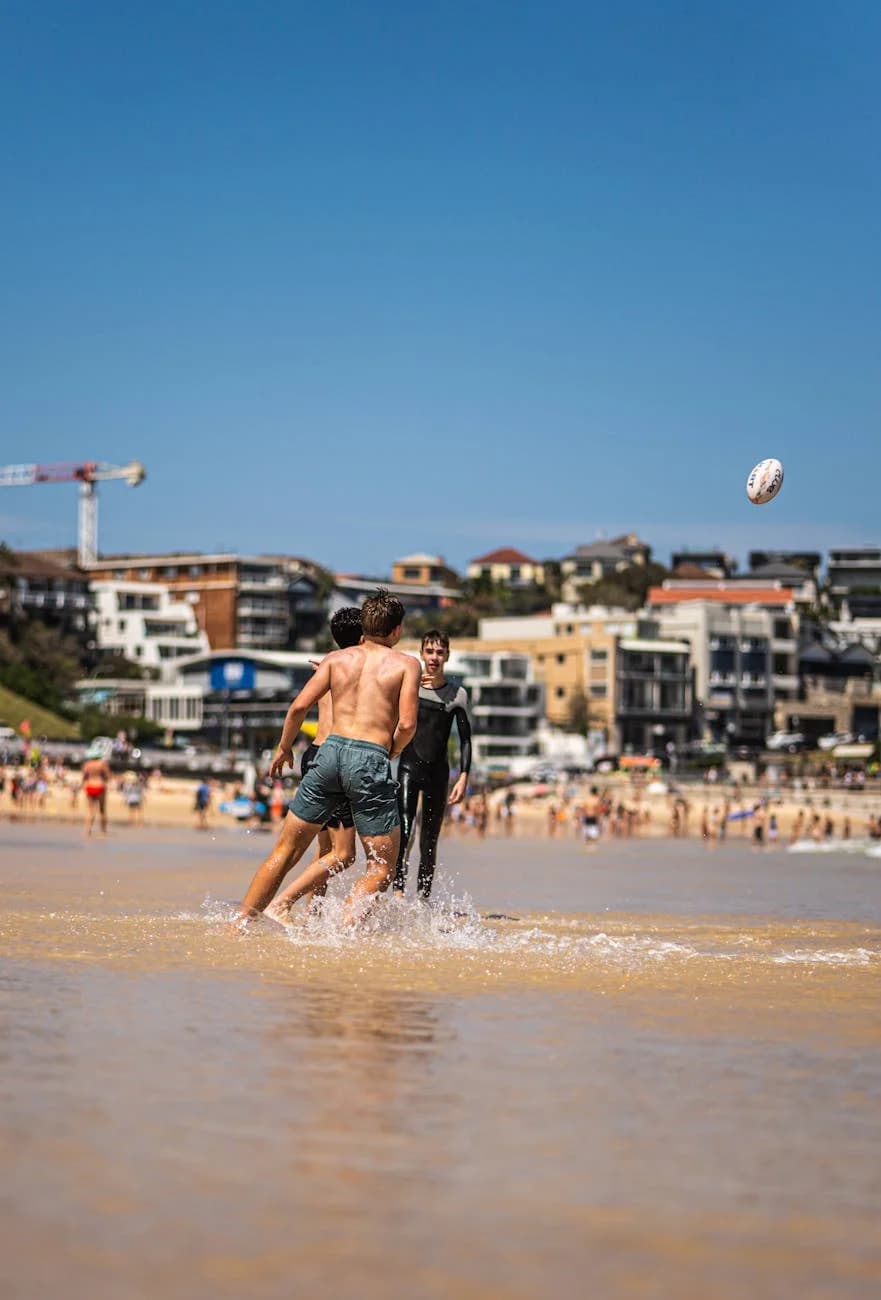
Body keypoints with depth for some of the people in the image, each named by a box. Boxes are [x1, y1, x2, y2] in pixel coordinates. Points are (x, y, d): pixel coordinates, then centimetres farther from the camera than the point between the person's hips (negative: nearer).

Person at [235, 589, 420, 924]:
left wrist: (284, 747, 20)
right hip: (370, 760, -4)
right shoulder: (407, 664, 4)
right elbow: (407, 724, -8)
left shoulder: (337, 658, 13)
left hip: (330, 750, 4)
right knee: (382, 867, 6)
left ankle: (238, 924, 15)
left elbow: (299, 706, 5)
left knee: (286, 850, 15)